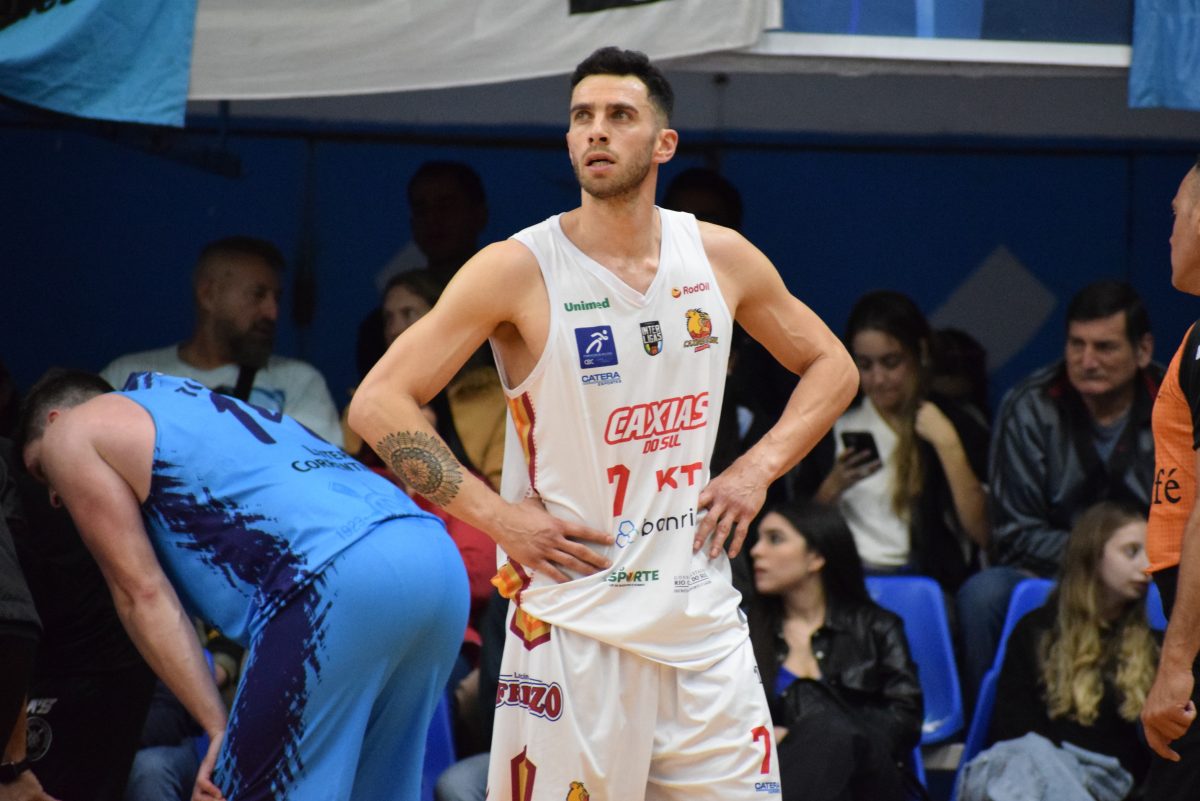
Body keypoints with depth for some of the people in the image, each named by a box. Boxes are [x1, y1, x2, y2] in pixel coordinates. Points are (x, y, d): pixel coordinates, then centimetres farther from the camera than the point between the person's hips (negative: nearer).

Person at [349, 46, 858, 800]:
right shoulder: (520, 270, -8)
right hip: (575, 619, -4)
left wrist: (757, 468, 4)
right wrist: (498, 516, -13)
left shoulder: (720, 257, 5)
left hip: (704, 622, 4)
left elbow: (832, 367, 19)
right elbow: (379, 402, -10)